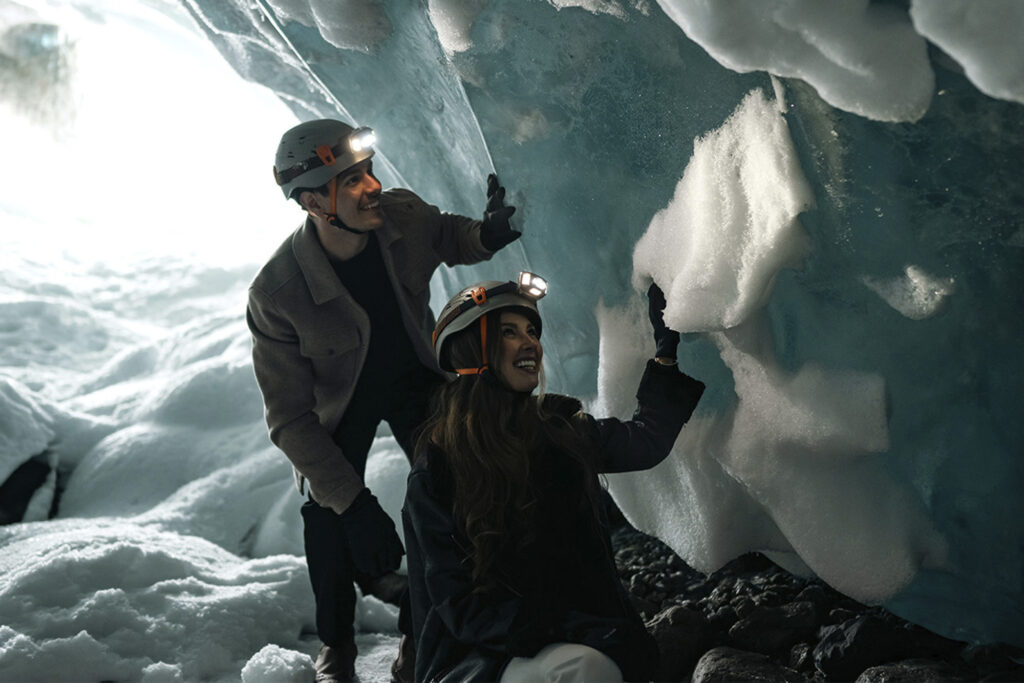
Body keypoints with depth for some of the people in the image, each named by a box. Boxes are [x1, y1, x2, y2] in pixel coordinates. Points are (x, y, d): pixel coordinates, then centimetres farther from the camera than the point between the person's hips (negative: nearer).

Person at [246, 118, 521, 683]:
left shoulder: (406, 216, -27)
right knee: (328, 514, -9)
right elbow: (290, 419, -31)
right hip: (338, 400, -2)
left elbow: (448, 238, 1)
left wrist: (488, 234, -24)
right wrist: (354, 504, -37)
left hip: (414, 378, 3)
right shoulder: (275, 295, -36)